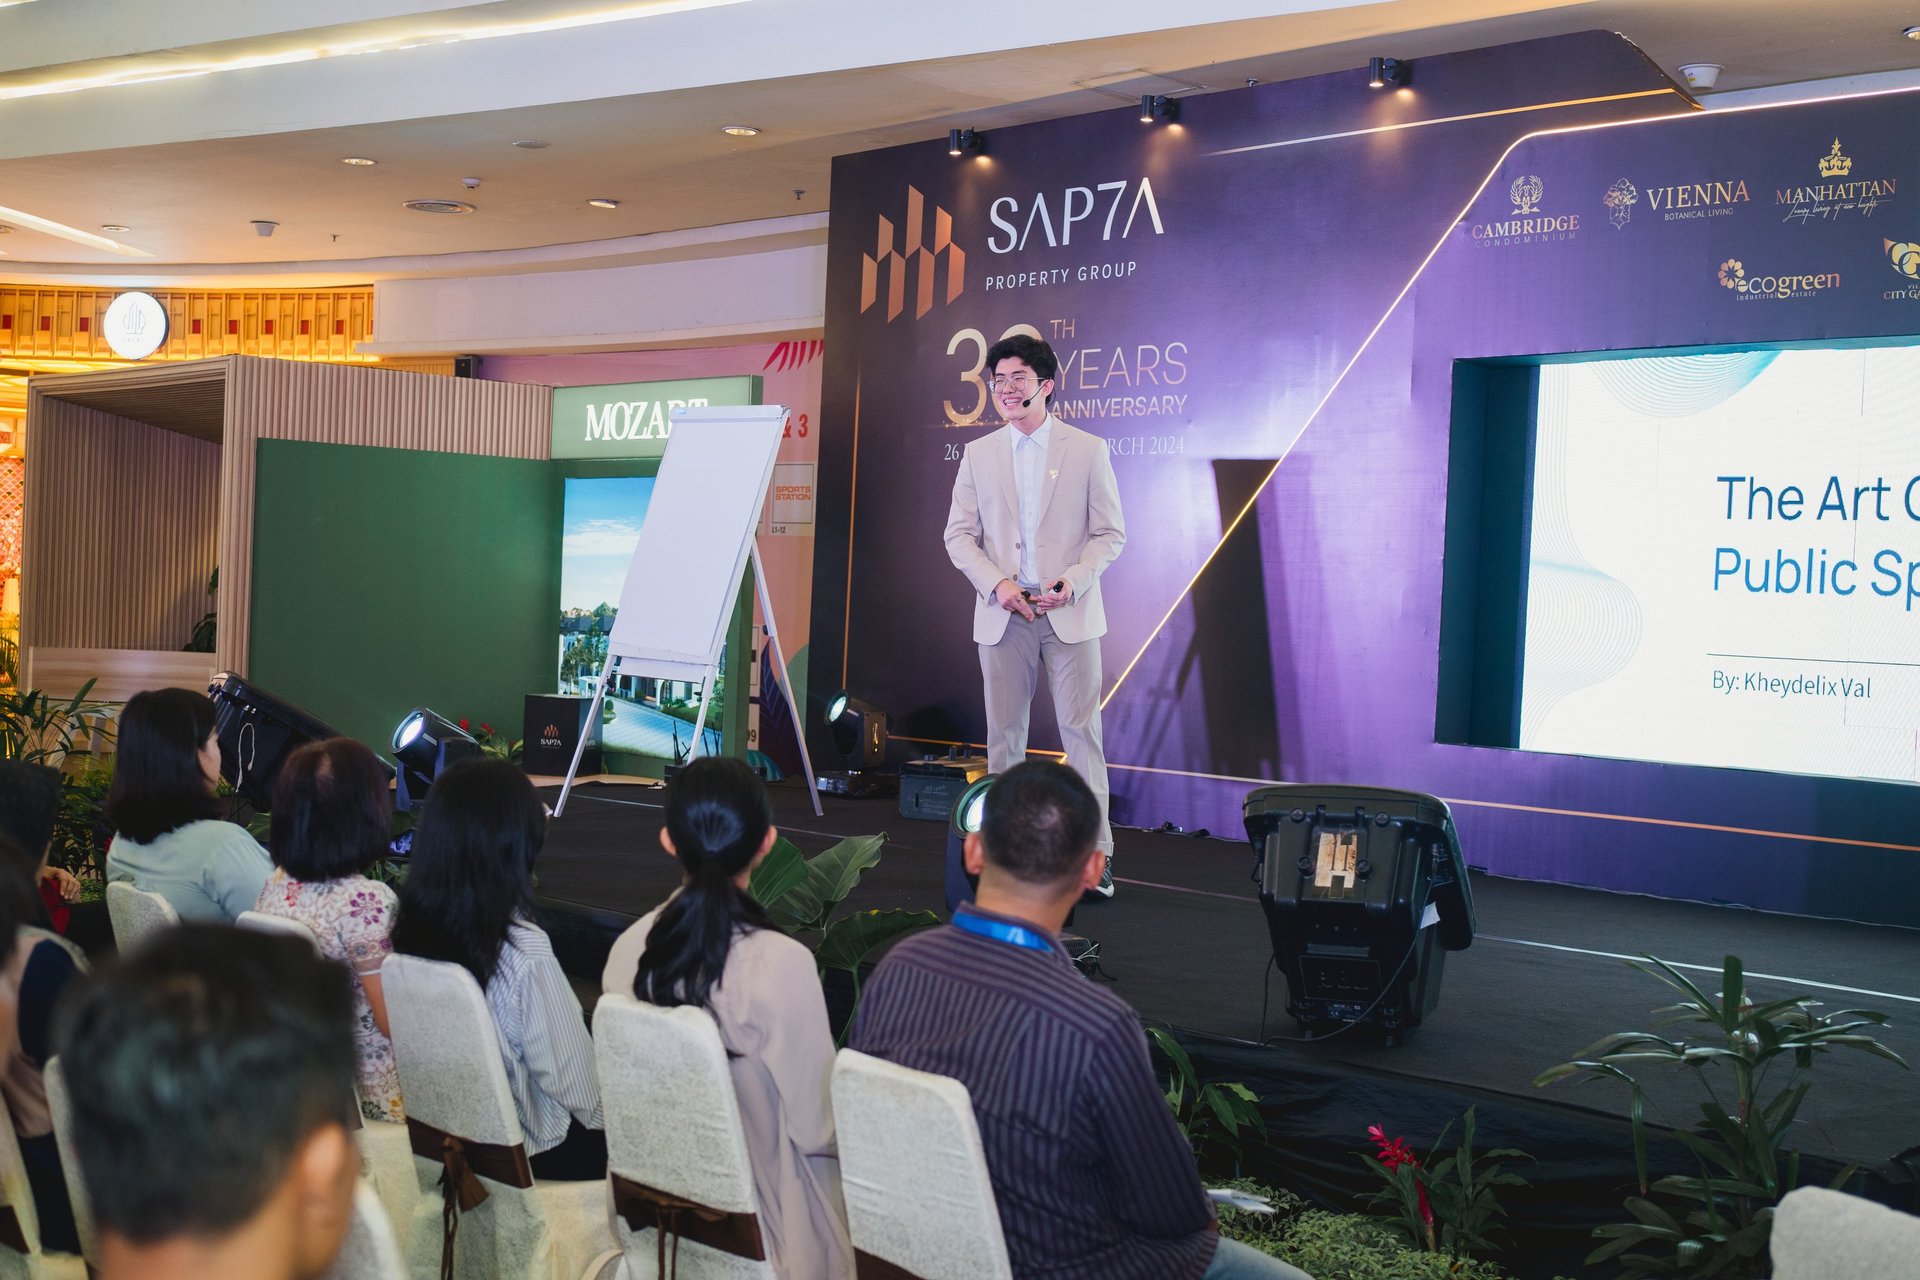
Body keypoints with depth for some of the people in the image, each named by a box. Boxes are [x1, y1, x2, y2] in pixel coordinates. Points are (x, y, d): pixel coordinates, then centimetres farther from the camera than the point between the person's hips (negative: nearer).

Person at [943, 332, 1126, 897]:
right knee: (1004, 734, 6)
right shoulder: (978, 454, 9)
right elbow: (959, 534, 8)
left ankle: (1096, 849, 0)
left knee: (1082, 731, -4)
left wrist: (1074, 581, -14)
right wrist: (996, 583, -8)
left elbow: (1110, 533, 2)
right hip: (1003, 614, 2)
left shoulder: (1088, 450, 2)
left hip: (1069, 613, -2)